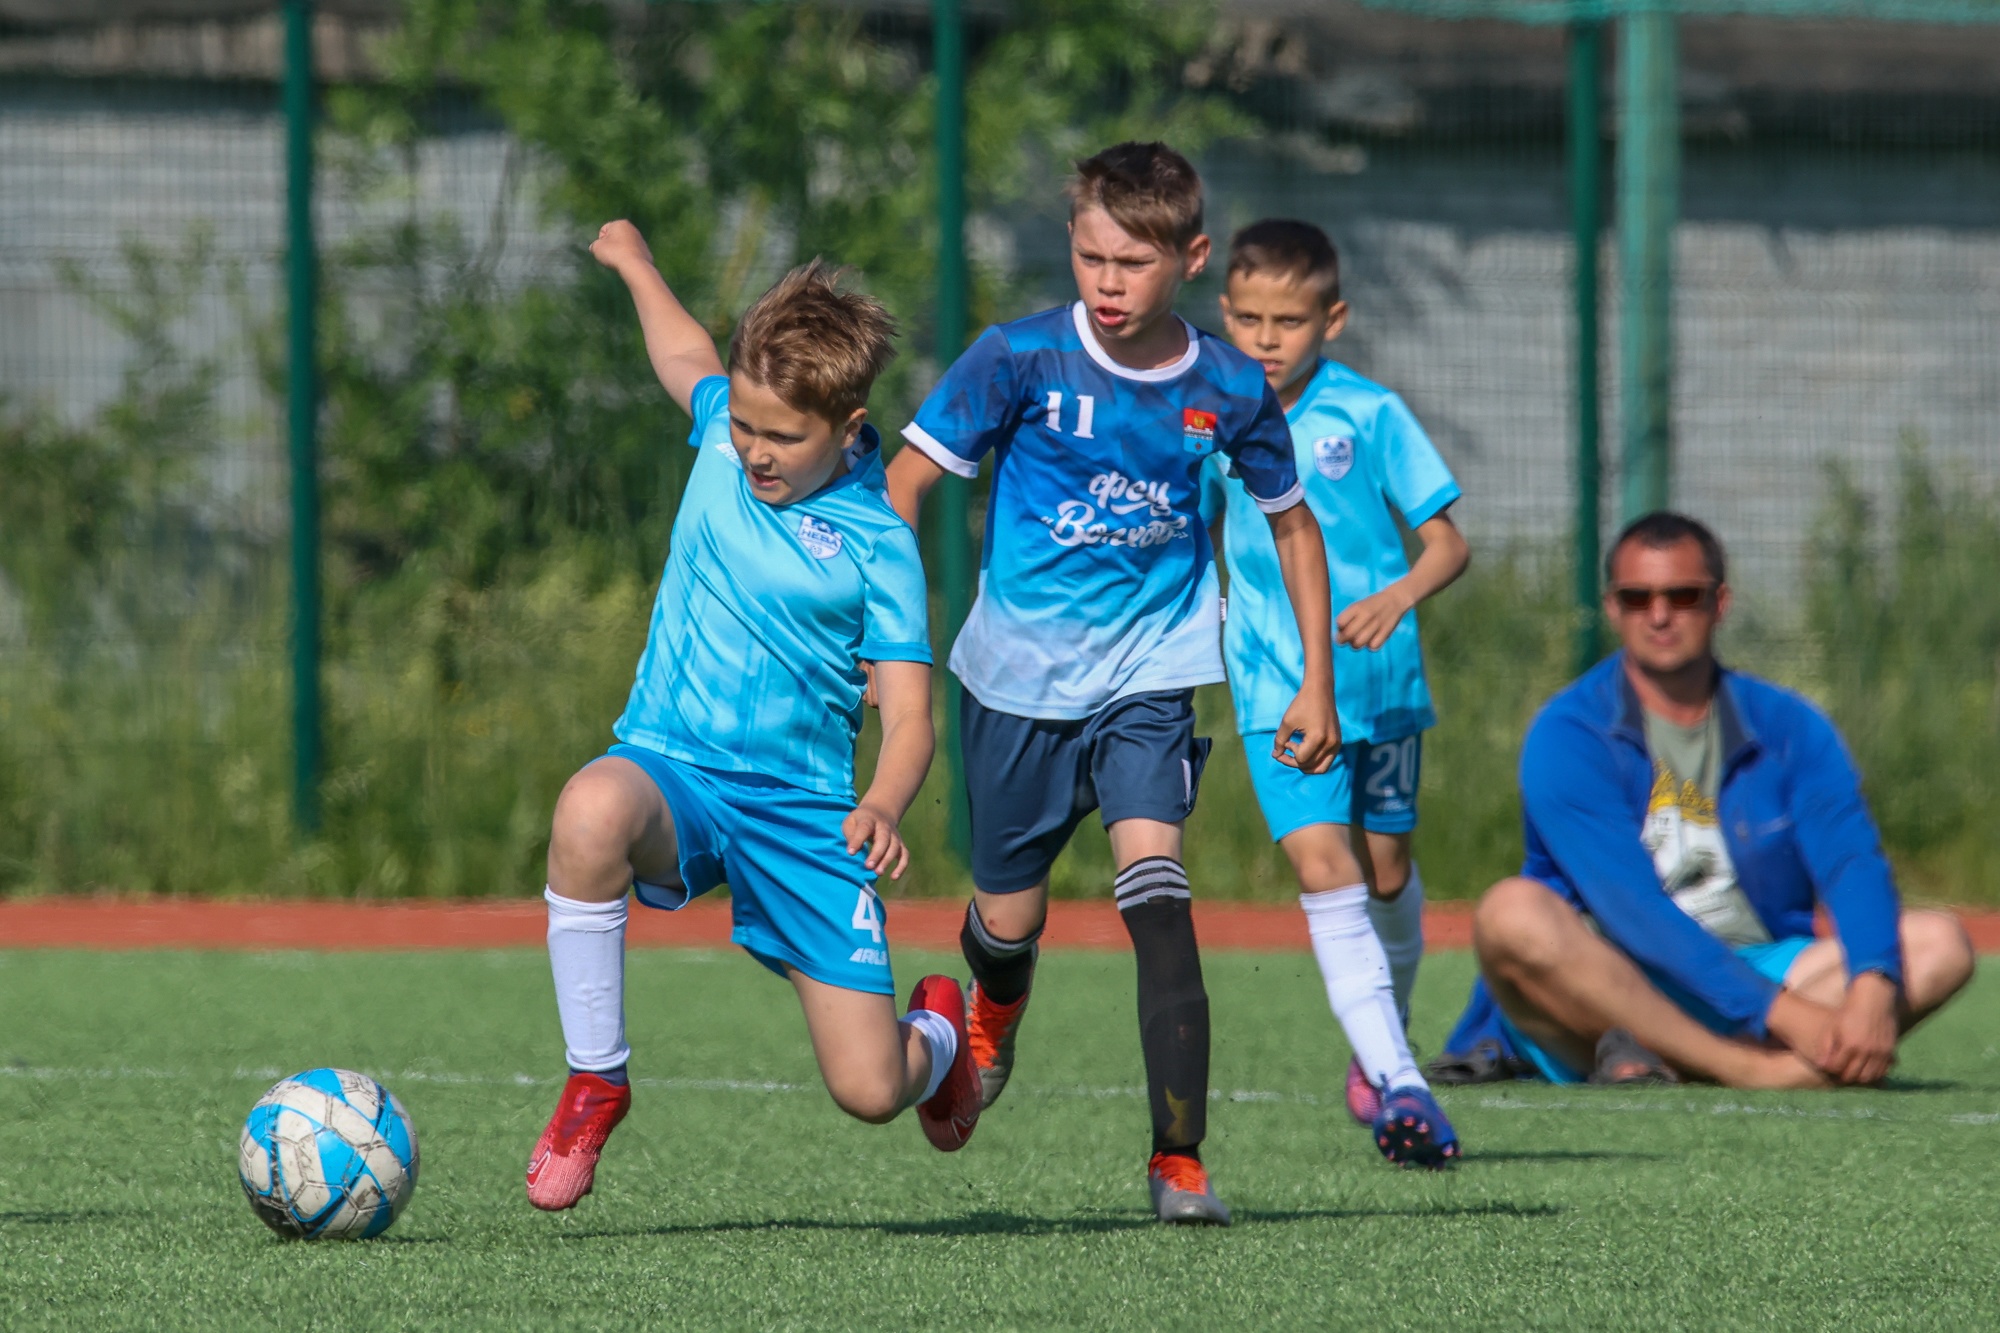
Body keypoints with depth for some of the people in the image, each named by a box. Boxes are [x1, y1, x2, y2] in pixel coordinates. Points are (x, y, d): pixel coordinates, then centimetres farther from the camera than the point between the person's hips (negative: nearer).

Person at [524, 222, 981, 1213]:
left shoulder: (876, 543, -7)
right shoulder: (726, 425, 4)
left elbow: (908, 714, -11)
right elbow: (685, 358, 29)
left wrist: (885, 806, -32)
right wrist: (635, 265, 45)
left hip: (803, 812, -2)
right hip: (675, 768, 2)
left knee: (871, 1090, -8)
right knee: (592, 808, -39)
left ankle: (938, 1030, 35)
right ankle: (594, 1081, -22)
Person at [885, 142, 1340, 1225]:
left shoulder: (1228, 389, -5)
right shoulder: (1021, 358, -12)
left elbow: (1292, 525, 11)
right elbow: (906, 481, -7)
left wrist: (1317, 684, 9)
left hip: (1150, 676, 0)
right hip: (1018, 676, 0)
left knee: (1155, 894, -20)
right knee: (1009, 918, 11)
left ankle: (1179, 1160, -17)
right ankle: (994, 1013, 50)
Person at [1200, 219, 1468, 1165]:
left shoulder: (1368, 416, -5)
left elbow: (1446, 541, -5)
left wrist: (1397, 598, -24)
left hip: (1382, 684, 0)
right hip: (1276, 690, 0)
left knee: (1385, 873, 12)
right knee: (1323, 866, -17)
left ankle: (1385, 1036, 40)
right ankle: (1398, 1083, -24)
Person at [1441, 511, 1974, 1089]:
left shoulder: (1790, 728, 9)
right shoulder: (1567, 735, -5)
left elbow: (1853, 864, -5)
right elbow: (1628, 907, -17)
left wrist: (1873, 987, -28)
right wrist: (1783, 1013, -28)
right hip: (1601, 992, -4)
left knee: (1940, 944, -17)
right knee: (1513, 912, -34)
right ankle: (1762, 1071, -40)